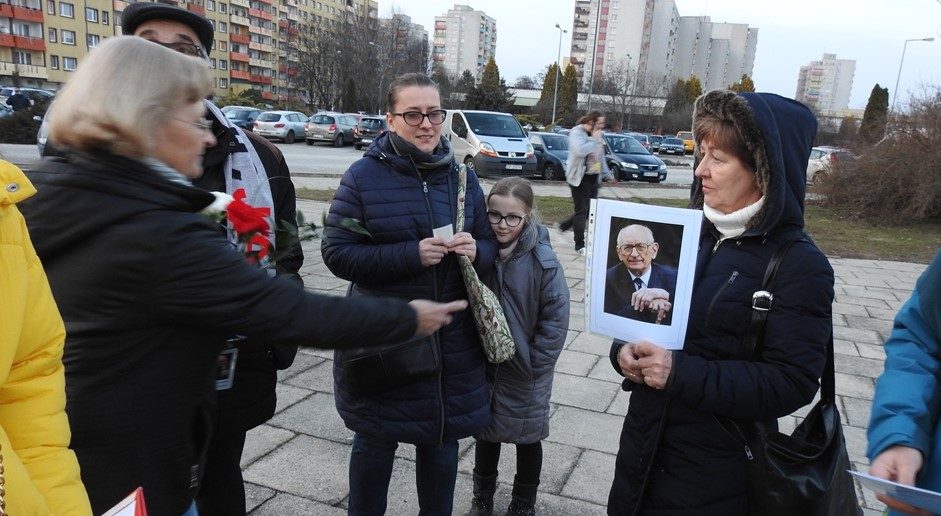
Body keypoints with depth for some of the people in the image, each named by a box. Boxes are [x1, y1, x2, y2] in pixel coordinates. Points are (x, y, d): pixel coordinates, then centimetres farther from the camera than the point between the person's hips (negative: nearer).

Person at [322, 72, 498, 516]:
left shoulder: (461, 175, 4)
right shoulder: (364, 175, -9)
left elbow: (490, 244, 9)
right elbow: (336, 253, -13)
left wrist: (475, 250, -15)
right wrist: (411, 254, -24)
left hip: (453, 340, 4)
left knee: (442, 443, 18)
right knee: (376, 443, 16)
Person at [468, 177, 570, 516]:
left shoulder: (542, 260, -18)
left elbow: (556, 317, -15)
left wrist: (533, 364, -14)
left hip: (525, 372, -3)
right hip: (483, 366, 3)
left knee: (527, 438, 16)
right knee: (485, 433, 20)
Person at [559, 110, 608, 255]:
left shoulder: (597, 135, 12)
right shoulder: (576, 133, -12)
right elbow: (580, 151, -30)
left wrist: (606, 173, 22)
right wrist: (595, 140, -21)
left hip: (593, 178, 8)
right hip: (579, 178, -8)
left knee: (590, 209, 9)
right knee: (582, 211, -5)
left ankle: (564, 225, 31)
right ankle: (580, 246, 3)